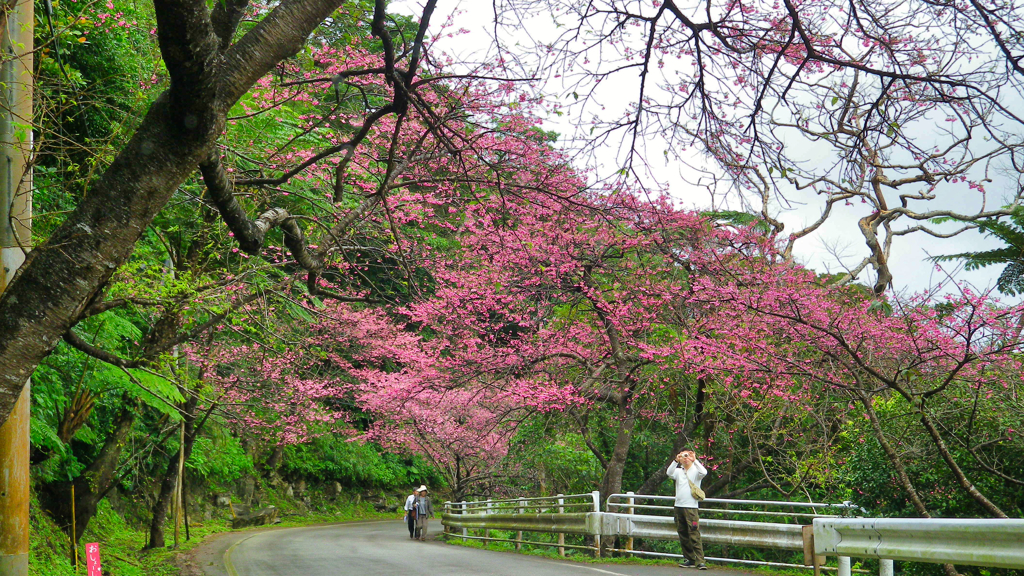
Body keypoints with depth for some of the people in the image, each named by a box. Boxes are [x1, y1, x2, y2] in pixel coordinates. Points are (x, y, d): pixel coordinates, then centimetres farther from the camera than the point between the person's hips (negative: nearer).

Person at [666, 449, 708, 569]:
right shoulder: (678, 471, 12)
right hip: (678, 507, 5)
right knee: (682, 535, 8)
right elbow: (669, 473, -8)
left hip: (691, 507, -5)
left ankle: (700, 561, -11)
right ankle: (690, 559, 16)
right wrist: (676, 461, -20)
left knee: (694, 535, -11)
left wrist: (694, 460, -19)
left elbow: (704, 472, -18)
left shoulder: (696, 471, 3)